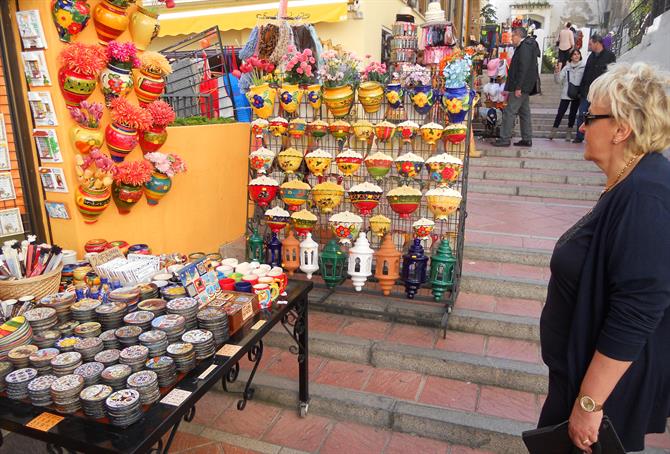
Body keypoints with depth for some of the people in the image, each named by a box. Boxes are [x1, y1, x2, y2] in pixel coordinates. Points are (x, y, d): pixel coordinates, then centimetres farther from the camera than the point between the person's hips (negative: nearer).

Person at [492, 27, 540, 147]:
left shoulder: (524, 47, -14)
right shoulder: (528, 46, 19)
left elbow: (523, 69, -22)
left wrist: (518, 87, -24)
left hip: (520, 87, -11)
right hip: (524, 87, 11)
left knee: (509, 112, -8)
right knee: (524, 112, 12)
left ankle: (505, 139, -6)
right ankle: (527, 139, 17)